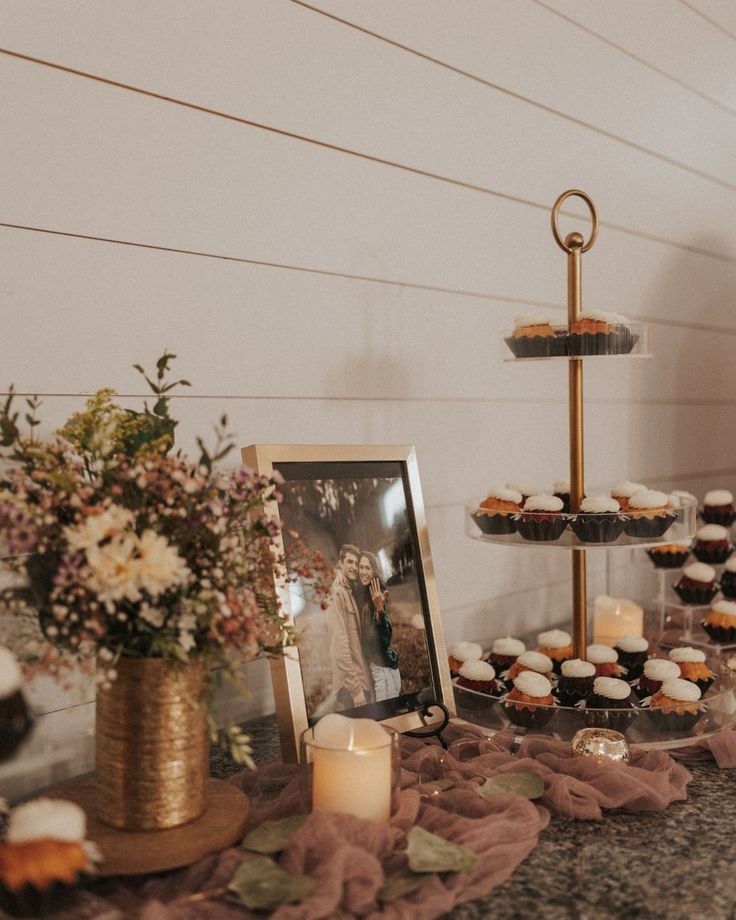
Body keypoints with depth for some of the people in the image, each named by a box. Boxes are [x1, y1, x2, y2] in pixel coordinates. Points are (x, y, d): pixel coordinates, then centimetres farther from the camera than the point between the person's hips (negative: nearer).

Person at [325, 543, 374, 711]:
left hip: (363, 680, 9)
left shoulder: (351, 593, 16)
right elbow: (340, 645, -20)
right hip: (350, 686, -9)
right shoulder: (337, 594, -12)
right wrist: (355, 688, -21)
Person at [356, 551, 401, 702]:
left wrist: (380, 608, -33)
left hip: (383, 666, -6)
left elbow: (386, 637, -21)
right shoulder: (359, 594, 5)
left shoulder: (378, 596, -13)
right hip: (368, 664, 6)